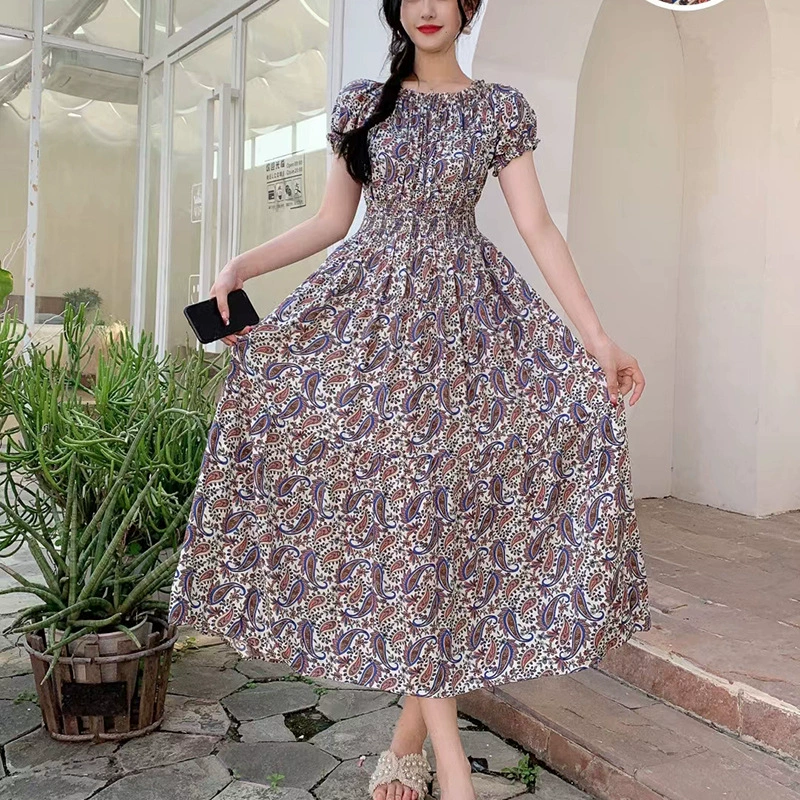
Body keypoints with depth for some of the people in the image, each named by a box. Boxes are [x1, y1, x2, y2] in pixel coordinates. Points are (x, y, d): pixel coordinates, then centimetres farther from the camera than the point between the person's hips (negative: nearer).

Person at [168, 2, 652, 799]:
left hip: (466, 316, 0)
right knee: (390, 503, -8)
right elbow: (330, 221, 12)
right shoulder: (361, 102, 12)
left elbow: (539, 231, 3)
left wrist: (598, 339, -5)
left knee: (452, 505, -7)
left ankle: (407, 736, 10)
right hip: (372, 310, 1)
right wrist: (239, 266, -1)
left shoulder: (501, 107, 9)